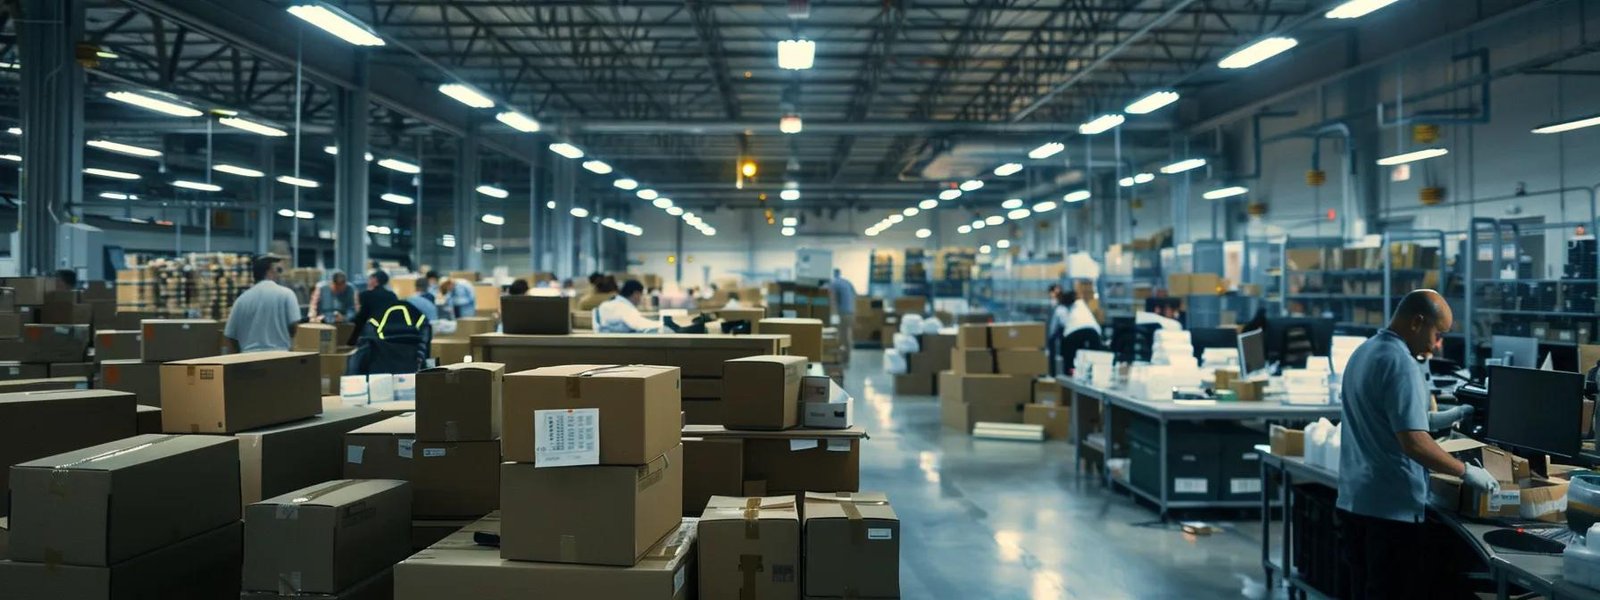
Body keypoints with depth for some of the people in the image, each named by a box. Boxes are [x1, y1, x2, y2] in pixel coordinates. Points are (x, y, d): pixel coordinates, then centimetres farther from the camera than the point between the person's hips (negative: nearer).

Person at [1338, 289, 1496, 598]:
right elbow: (1413, 443, -25)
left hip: (1355, 499, 9)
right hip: (1392, 506, -9)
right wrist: (1466, 472, -13)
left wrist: (1437, 419, 18)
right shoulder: (1400, 363, -18)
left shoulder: (1363, 353, 11)